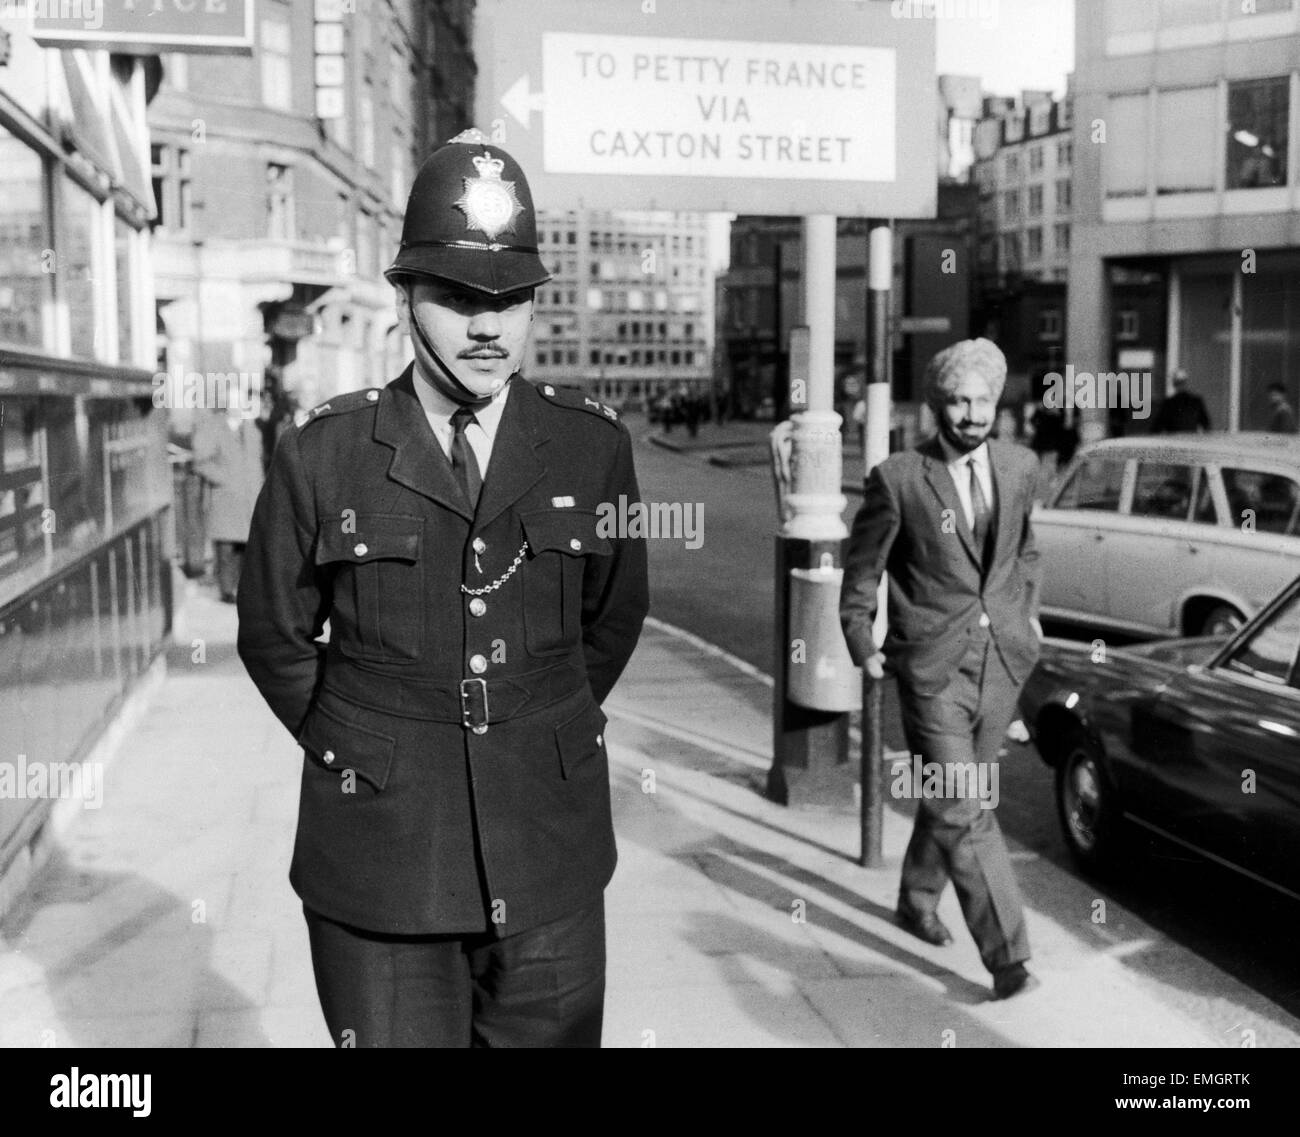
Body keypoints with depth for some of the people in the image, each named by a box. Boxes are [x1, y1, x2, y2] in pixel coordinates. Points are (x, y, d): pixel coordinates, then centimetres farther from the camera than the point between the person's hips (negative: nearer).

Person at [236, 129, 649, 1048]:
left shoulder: (593, 446, -2)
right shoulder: (323, 457, -5)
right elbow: (275, 637, 6)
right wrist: (355, 752, 8)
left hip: (550, 850, 2)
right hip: (379, 858, -1)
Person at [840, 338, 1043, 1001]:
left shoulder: (1019, 467, 4)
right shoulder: (898, 479, -9)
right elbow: (862, 568, 0)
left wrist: (1028, 612, 18)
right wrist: (862, 645, -3)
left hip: (1002, 660, 5)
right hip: (932, 666, -5)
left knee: (949, 798, 18)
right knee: (964, 812, -9)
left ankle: (917, 900, 41)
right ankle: (1007, 954, -3)